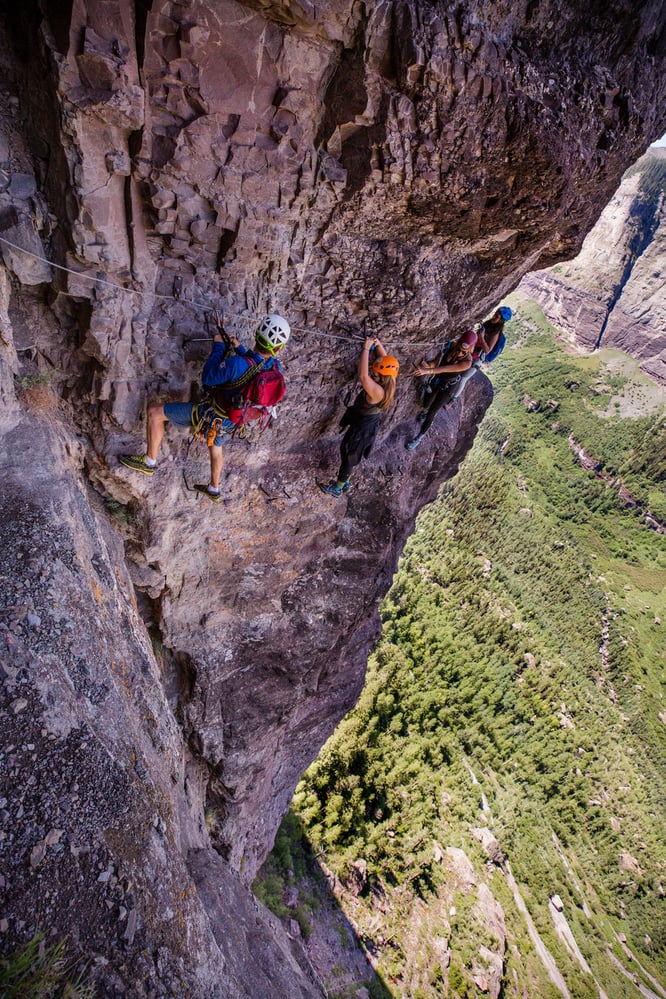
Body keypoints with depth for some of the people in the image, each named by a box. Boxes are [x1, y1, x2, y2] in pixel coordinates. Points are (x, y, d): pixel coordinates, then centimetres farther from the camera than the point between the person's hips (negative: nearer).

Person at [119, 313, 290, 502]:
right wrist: (240, 349, 9)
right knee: (215, 446, 36)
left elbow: (208, 378, -19)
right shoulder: (276, 368, -16)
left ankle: (149, 462, 15)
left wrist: (218, 346, -10)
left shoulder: (237, 364, -37)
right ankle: (213, 489, 55)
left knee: (155, 411, 1)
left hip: (211, 416, -7)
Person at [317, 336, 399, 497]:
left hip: (361, 429, -9)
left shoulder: (378, 391, -37)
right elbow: (386, 361, 3)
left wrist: (366, 348, -42)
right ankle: (344, 483, 45)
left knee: (347, 457, 12)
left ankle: (337, 488, 34)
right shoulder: (388, 384, -12)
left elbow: (362, 375, -49)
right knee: (346, 451, 26)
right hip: (367, 424, 9)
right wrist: (378, 344, -8)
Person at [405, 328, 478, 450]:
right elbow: (438, 361, -21)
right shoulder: (452, 345, -23)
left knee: (431, 412, 1)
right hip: (438, 379, 5)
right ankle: (430, 411, 66)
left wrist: (427, 371, -53)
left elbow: (444, 369, -42)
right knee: (431, 399, 32)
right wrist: (428, 364, -42)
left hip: (448, 386, -5)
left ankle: (420, 437, 21)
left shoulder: (467, 362, -37)